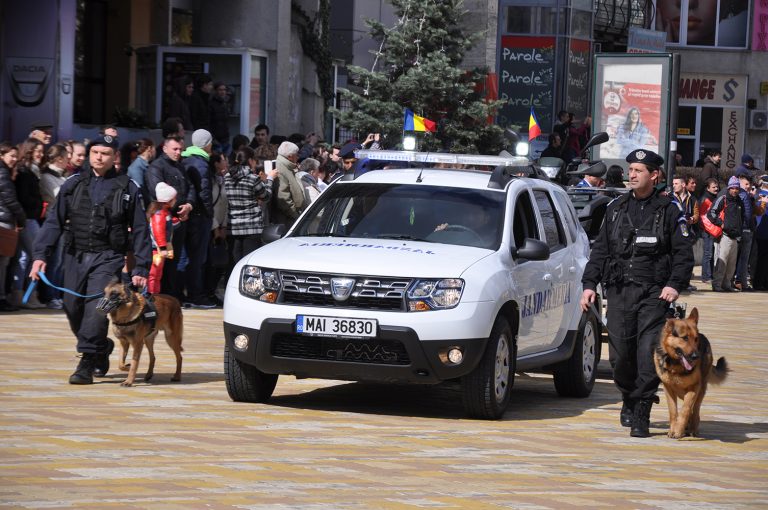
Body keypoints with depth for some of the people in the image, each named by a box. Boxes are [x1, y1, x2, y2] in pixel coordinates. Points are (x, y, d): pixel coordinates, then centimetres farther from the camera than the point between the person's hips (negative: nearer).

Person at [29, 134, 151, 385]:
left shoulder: (127, 188, 3)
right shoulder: (73, 185, 9)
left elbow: (140, 230, 4)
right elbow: (54, 221, 8)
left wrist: (141, 268, -1)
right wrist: (41, 254, -2)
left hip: (108, 258, -4)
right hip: (75, 258, 4)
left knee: (96, 308, -17)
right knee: (73, 309, 8)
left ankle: (87, 364, -13)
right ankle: (101, 350, 32)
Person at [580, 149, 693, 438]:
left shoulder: (668, 211, 5)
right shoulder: (616, 209, 14)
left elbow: (684, 254, 4)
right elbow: (600, 250, 17)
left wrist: (675, 285, -10)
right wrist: (589, 284, 7)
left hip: (654, 293, -3)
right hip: (619, 291, 3)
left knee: (649, 353, -11)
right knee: (620, 354, 2)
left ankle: (641, 415, -6)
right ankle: (629, 400, 27)